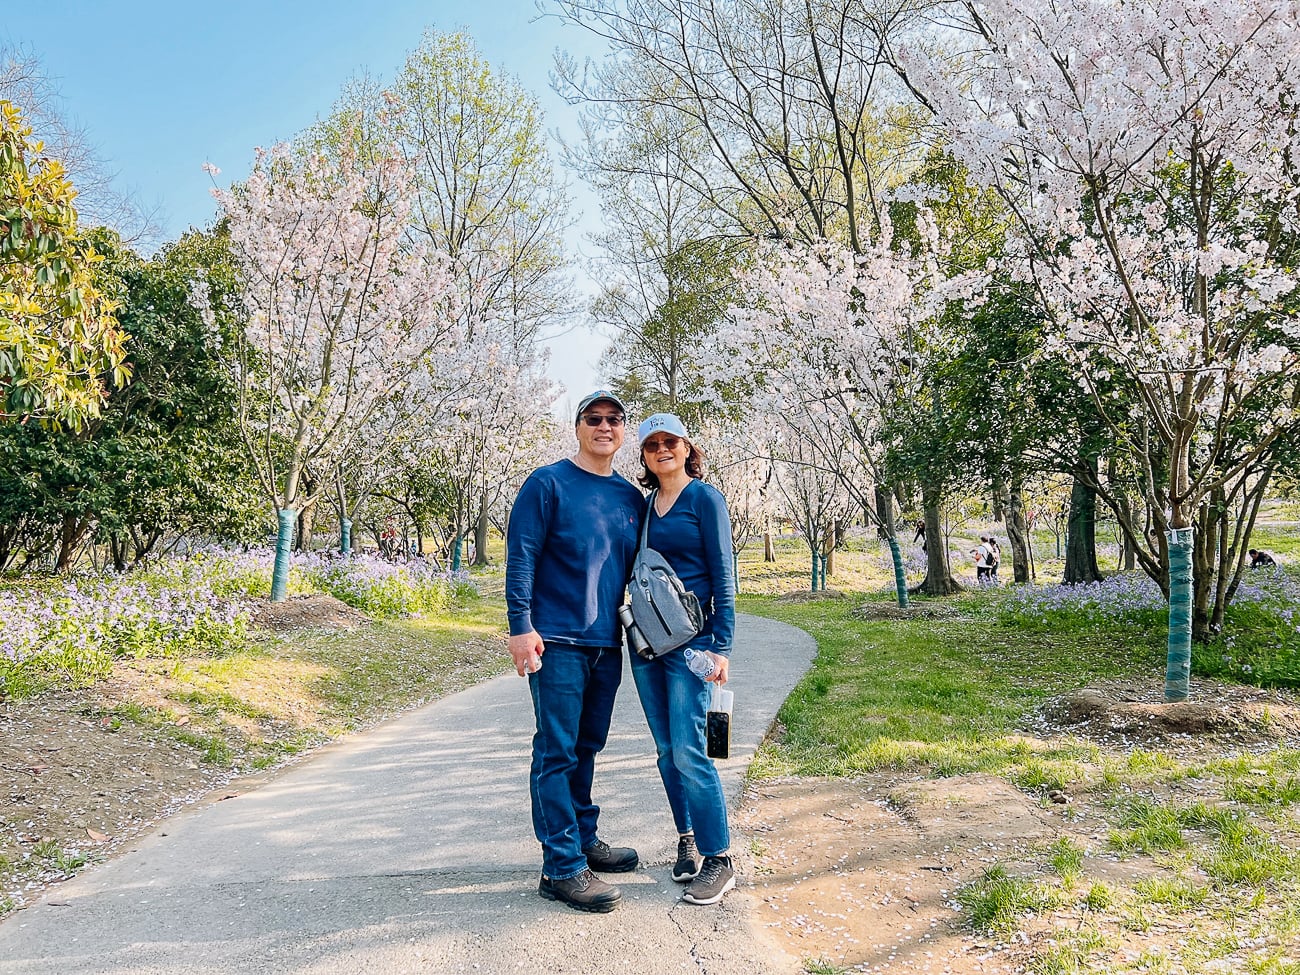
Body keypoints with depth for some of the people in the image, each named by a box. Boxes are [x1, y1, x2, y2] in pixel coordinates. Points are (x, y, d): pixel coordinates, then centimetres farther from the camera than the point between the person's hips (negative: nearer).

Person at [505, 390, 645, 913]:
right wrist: (521, 626, -16)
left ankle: (583, 838, 30)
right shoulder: (548, 483, -4)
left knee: (586, 747, 16)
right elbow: (520, 557, -9)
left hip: (607, 643, 6)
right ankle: (562, 867, 2)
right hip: (557, 641, -6)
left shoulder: (632, 498, 13)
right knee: (557, 751, -3)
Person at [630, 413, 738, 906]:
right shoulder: (644, 506, 13)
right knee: (666, 751, 11)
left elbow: (722, 575, -8)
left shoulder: (704, 498, -4)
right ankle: (687, 841, 25)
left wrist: (722, 646, -13)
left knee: (688, 750, -9)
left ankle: (719, 860, 2)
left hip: (691, 639, -6)